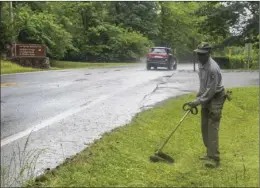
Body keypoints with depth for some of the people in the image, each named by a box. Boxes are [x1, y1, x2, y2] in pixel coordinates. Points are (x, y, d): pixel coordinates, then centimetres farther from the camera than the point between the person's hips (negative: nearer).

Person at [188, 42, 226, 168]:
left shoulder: (213, 68, -26)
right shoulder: (201, 63, 3)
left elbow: (211, 90, -24)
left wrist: (198, 102, -21)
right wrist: (198, 95, 14)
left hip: (215, 98, -9)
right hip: (206, 97, 9)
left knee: (212, 127, -13)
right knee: (205, 127, 12)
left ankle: (214, 158, -11)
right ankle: (210, 153, 23)